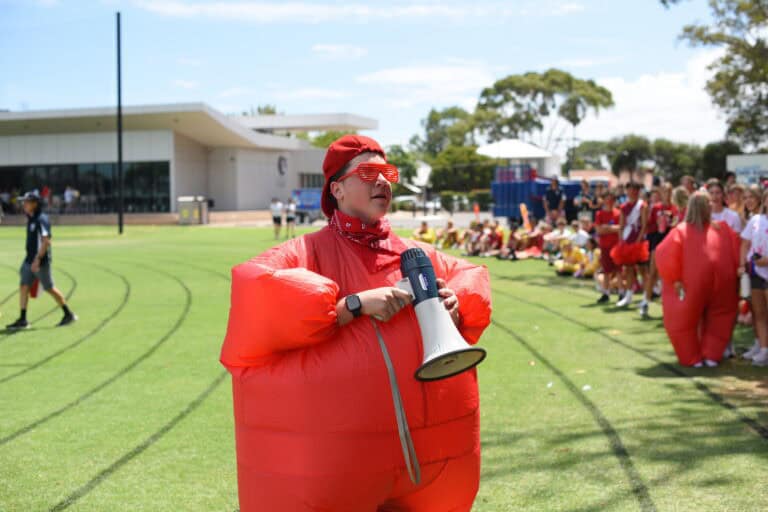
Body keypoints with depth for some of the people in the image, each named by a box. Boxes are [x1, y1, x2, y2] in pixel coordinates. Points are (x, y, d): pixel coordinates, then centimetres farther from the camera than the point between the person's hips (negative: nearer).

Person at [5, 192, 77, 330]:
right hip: (29, 260, 9)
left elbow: (46, 241, -24)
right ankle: (22, 319, 3)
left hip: (41, 261, -9)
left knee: (49, 288, 2)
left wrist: (38, 259, -28)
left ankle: (69, 314, 15)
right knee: (23, 286, 1)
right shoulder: (30, 219, 12)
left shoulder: (42, 220, -17)